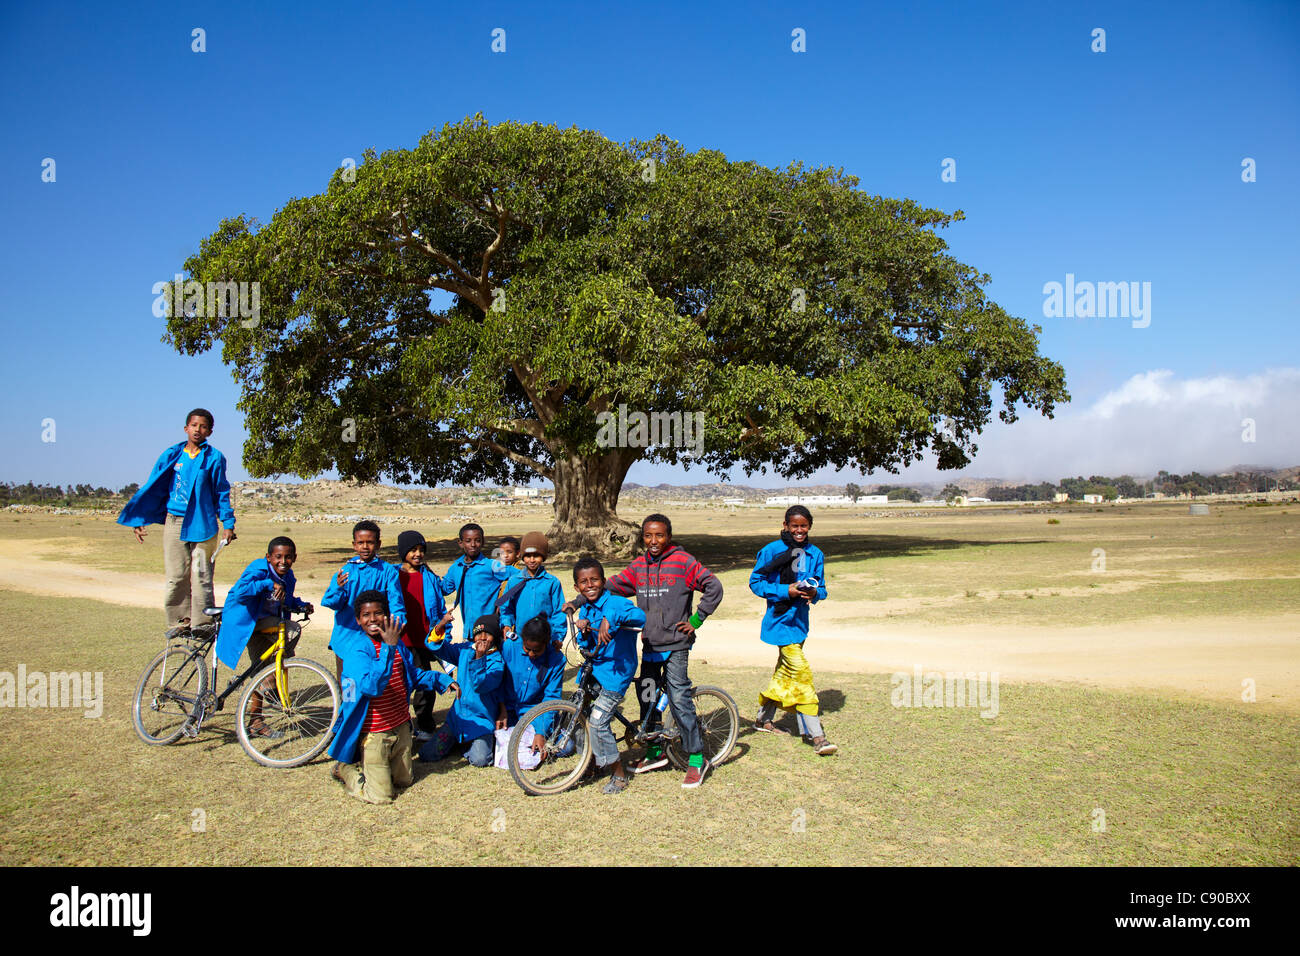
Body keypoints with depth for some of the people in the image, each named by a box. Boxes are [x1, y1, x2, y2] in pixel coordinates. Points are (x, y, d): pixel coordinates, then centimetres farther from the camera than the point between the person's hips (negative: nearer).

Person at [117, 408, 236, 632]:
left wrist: (228, 524, 1)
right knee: (176, 577, 3)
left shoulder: (214, 458, 3)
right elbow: (152, 488, 13)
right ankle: (179, 623, 13)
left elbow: (221, 492, 7)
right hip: (174, 523, 2)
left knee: (201, 576, -3)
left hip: (202, 524, -2)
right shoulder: (172, 455, 8)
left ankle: (202, 624, 6)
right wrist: (138, 519, 10)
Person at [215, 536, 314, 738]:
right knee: (292, 630, -27)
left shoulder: (287, 577, 2)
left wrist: (301, 605, 0)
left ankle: (255, 722, 20)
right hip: (244, 621, -8)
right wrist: (269, 584, -40)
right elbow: (240, 592, -36)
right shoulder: (260, 570, -21)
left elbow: (286, 601, 19)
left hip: (261, 623, 8)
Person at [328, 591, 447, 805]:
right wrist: (388, 649, -42)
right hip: (373, 732, -7)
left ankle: (363, 765, 38)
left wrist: (442, 680, 4)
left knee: (404, 781, 19)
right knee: (381, 795, -4)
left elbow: (414, 674, 18)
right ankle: (345, 769, 20)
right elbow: (371, 686, -36)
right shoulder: (357, 649, -20)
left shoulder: (396, 644, 3)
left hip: (401, 726, 7)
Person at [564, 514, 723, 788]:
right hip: (650, 644, 6)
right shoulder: (638, 566, 8)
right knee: (647, 697, 10)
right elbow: (611, 586, 10)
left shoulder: (683, 561, -6)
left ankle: (696, 758, 1)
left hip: (676, 643, -6)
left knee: (679, 698, -9)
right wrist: (577, 602, 1)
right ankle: (655, 751, 25)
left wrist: (696, 619, -7)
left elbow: (713, 586, -5)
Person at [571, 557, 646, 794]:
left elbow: (639, 616, -36)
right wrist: (584, 632, -11)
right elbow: (585, 647, 10)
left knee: (597, 721, -10)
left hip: (615, 670, -8)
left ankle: (619, 775, 7)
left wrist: (610, 619, -47)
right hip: (593, 668, 8)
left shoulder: (615, 603, -15)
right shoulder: (584, 610, 8)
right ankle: (594, 761, 33)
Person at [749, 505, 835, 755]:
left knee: (785, 671, 17)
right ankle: (816, 736, -8)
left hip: (800, 620, 6)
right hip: (781, 620, -6)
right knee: (801, 673, -12)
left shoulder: (815, 554, 5)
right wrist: (785, 591, -17)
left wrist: (814, 593, -12)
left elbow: (821, 588, 12)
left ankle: (763, 720, 35)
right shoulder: (772, 551, -8)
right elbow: (755, 582, -5)